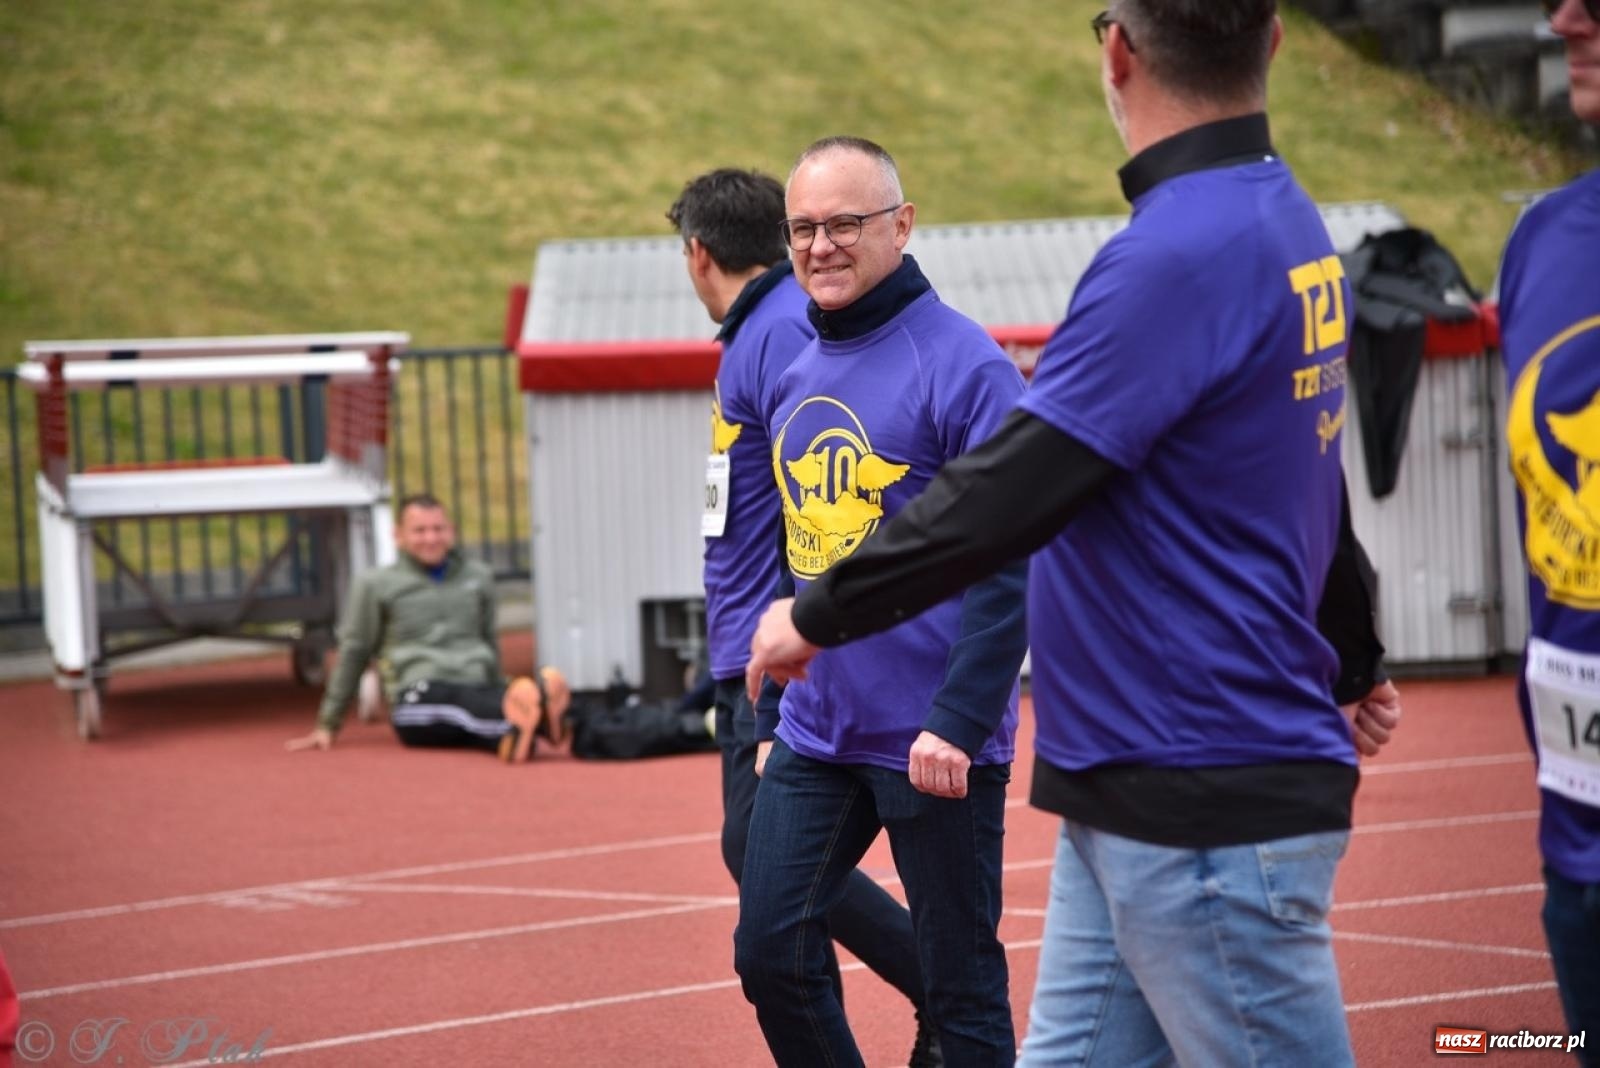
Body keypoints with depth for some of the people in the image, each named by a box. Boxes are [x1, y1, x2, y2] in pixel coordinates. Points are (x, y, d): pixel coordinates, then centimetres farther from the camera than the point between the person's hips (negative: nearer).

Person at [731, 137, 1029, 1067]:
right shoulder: (798, 377, 11)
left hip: (933, 745, -7)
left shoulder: (963, 363, -12)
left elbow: (1011, 569, -17)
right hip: (815, 736, 7)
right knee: (771, 953, 6)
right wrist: (776, 715, 17)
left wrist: (957, 722, -23)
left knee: (962, 986, 3)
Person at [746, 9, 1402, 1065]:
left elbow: (1008, 491, -21)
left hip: (1206, 815, -9)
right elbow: (1312, 480, 25)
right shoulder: (1289, 226, 10)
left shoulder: (1179, 252, -20)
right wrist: (1352, 660, 41)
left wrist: (818, 615, -9)